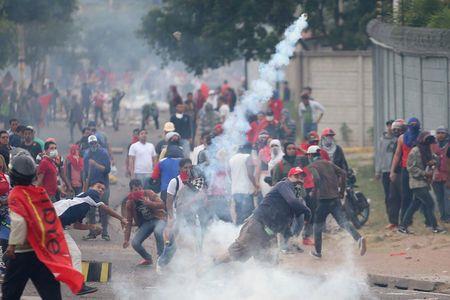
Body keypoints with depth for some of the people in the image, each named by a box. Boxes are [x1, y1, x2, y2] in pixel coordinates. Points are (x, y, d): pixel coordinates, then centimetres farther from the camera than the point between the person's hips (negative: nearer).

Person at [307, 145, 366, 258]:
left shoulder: (312, 166, 0)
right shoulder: (328, 163, 17)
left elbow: (316, 178, -21)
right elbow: (343, 174, 8)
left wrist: (314, 192, -8)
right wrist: (341, 191, 12)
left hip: (323, 199, -5)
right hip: (335, 197, 5)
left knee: (318, 225, 13)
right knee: (343, 221, -5)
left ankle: (317, 251, 22)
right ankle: (359, 238, -30)